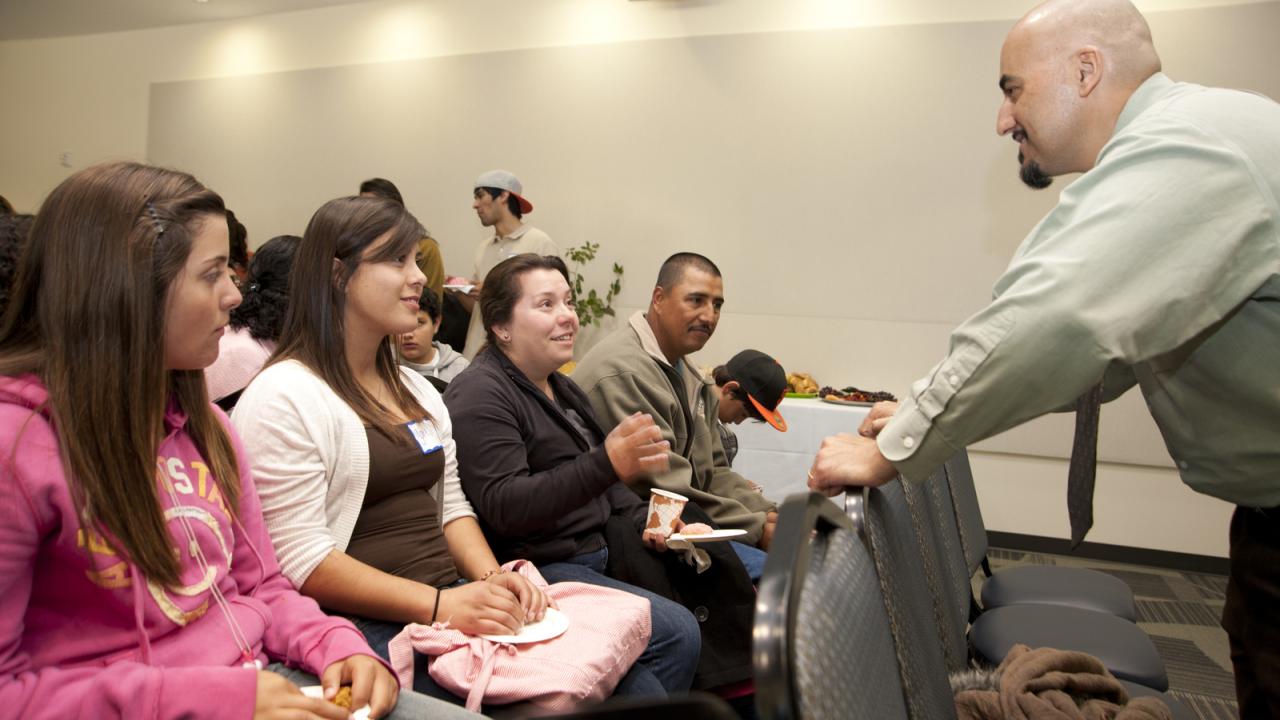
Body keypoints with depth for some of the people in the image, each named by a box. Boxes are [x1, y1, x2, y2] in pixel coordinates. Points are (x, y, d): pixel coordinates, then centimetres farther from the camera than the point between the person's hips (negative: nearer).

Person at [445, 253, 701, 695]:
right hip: (541, 570, -10)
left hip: (598, 554, 10)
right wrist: (607, 464, -35)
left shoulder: (562, 389, 18)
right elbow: (504, 507, -24)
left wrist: (642, 521, 8)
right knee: (676, 632, -24)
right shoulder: (480, 395, -12)